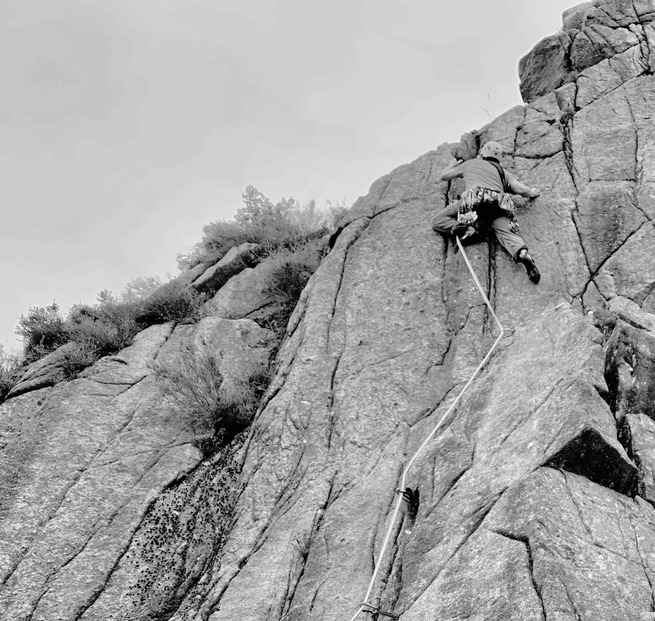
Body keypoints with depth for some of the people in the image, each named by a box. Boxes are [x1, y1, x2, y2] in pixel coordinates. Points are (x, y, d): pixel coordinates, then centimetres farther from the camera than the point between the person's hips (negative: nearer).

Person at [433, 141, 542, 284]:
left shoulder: (470, 164, 32)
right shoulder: (503, 172, 34)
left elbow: (443, 176, 43)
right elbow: (522, 190, 18)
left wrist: (453, 164, 65)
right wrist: (532, 193, 42)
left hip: (475, 198, -2)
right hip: (498, 204, 2)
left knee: (438, 221, 4)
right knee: (506, 233, -16)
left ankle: (465, 228, -25)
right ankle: (522, 253, -49)